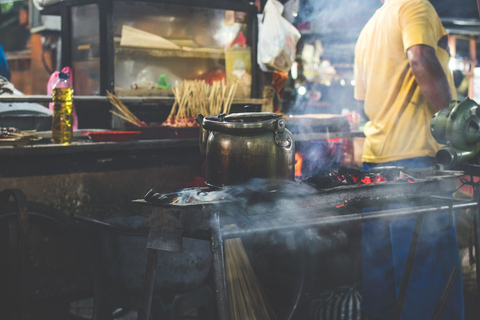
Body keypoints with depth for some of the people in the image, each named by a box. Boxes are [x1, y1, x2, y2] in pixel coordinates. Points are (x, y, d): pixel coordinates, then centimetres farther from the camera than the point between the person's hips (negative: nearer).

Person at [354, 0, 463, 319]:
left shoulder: (367, 30, 22)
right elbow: (422, 60, -20)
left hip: (375, 154, 8)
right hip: (414, 153, -8)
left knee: (382, 269, 11)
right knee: (432, 262, -5)